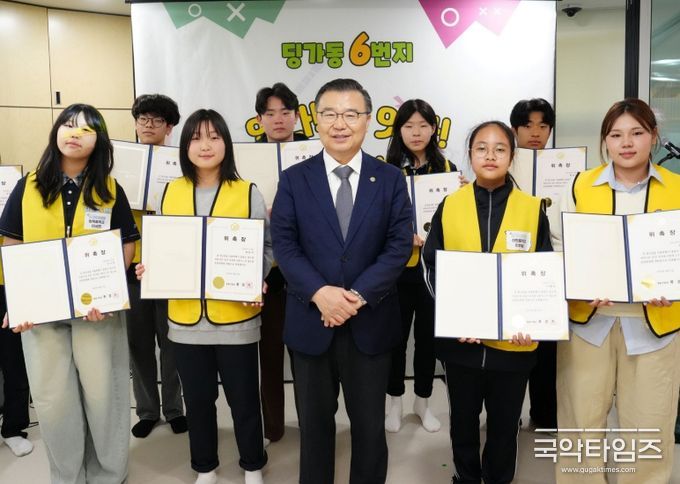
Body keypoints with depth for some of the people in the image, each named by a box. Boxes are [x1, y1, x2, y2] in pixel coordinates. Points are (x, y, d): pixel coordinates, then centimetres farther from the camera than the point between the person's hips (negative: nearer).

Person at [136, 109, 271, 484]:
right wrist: (149, 269, -7)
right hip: (186, 317, 3)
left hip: (235, 316, -2)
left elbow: (265, 248, -2)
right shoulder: (171, 192, 6)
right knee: (197, 399, 16)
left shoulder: (248, 192, -3)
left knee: (243, 398, 10)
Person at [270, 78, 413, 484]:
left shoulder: (391, 179, 1)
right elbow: (284, 245, -5)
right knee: (314, 421, 17)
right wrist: (320, 293, -20)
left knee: (370, 423, 15)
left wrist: (358, 296, -17)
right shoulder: (294, 179, 1)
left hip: (371, 323, 0)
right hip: (311, 321, 1)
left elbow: (399, 245, -6)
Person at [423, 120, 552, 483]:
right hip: (460, 338, 1)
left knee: (505, 423, 16)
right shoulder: (449, 206, -1)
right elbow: (431, 266, 0)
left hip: (513, 340, 0)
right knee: (463, 419, 18)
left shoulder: (533, 209, -1)